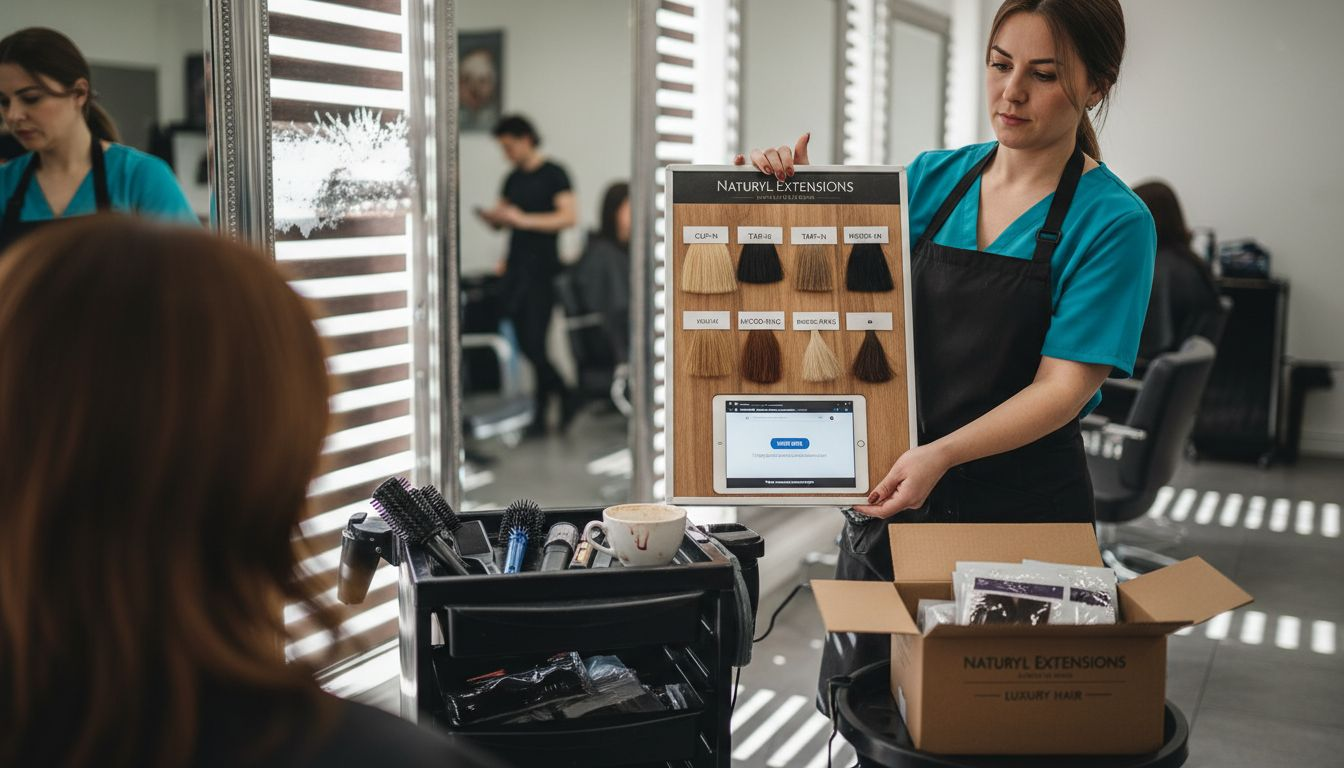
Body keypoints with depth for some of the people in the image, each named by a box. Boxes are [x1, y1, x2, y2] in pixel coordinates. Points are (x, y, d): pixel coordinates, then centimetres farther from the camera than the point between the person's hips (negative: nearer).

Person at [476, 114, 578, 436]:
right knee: (525, 346, 6)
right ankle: (565, 398, 19)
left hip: (541, 269, -7)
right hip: (516, 266, 7)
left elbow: (569, 216, -15)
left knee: (534, 346, -9)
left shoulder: (553, 175, -5)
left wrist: (524, 219, -21)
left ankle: (541, 415, 4)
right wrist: (493, 218, -3)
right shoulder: (513, 179, 16)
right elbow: (503, 218, 21)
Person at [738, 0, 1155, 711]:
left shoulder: (1113, 221, -10)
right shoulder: (934, 177, 3)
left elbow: (1064, 384, -16)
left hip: (1023, 503, -4)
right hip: (893, 485, 4)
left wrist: (943, 454, -29)